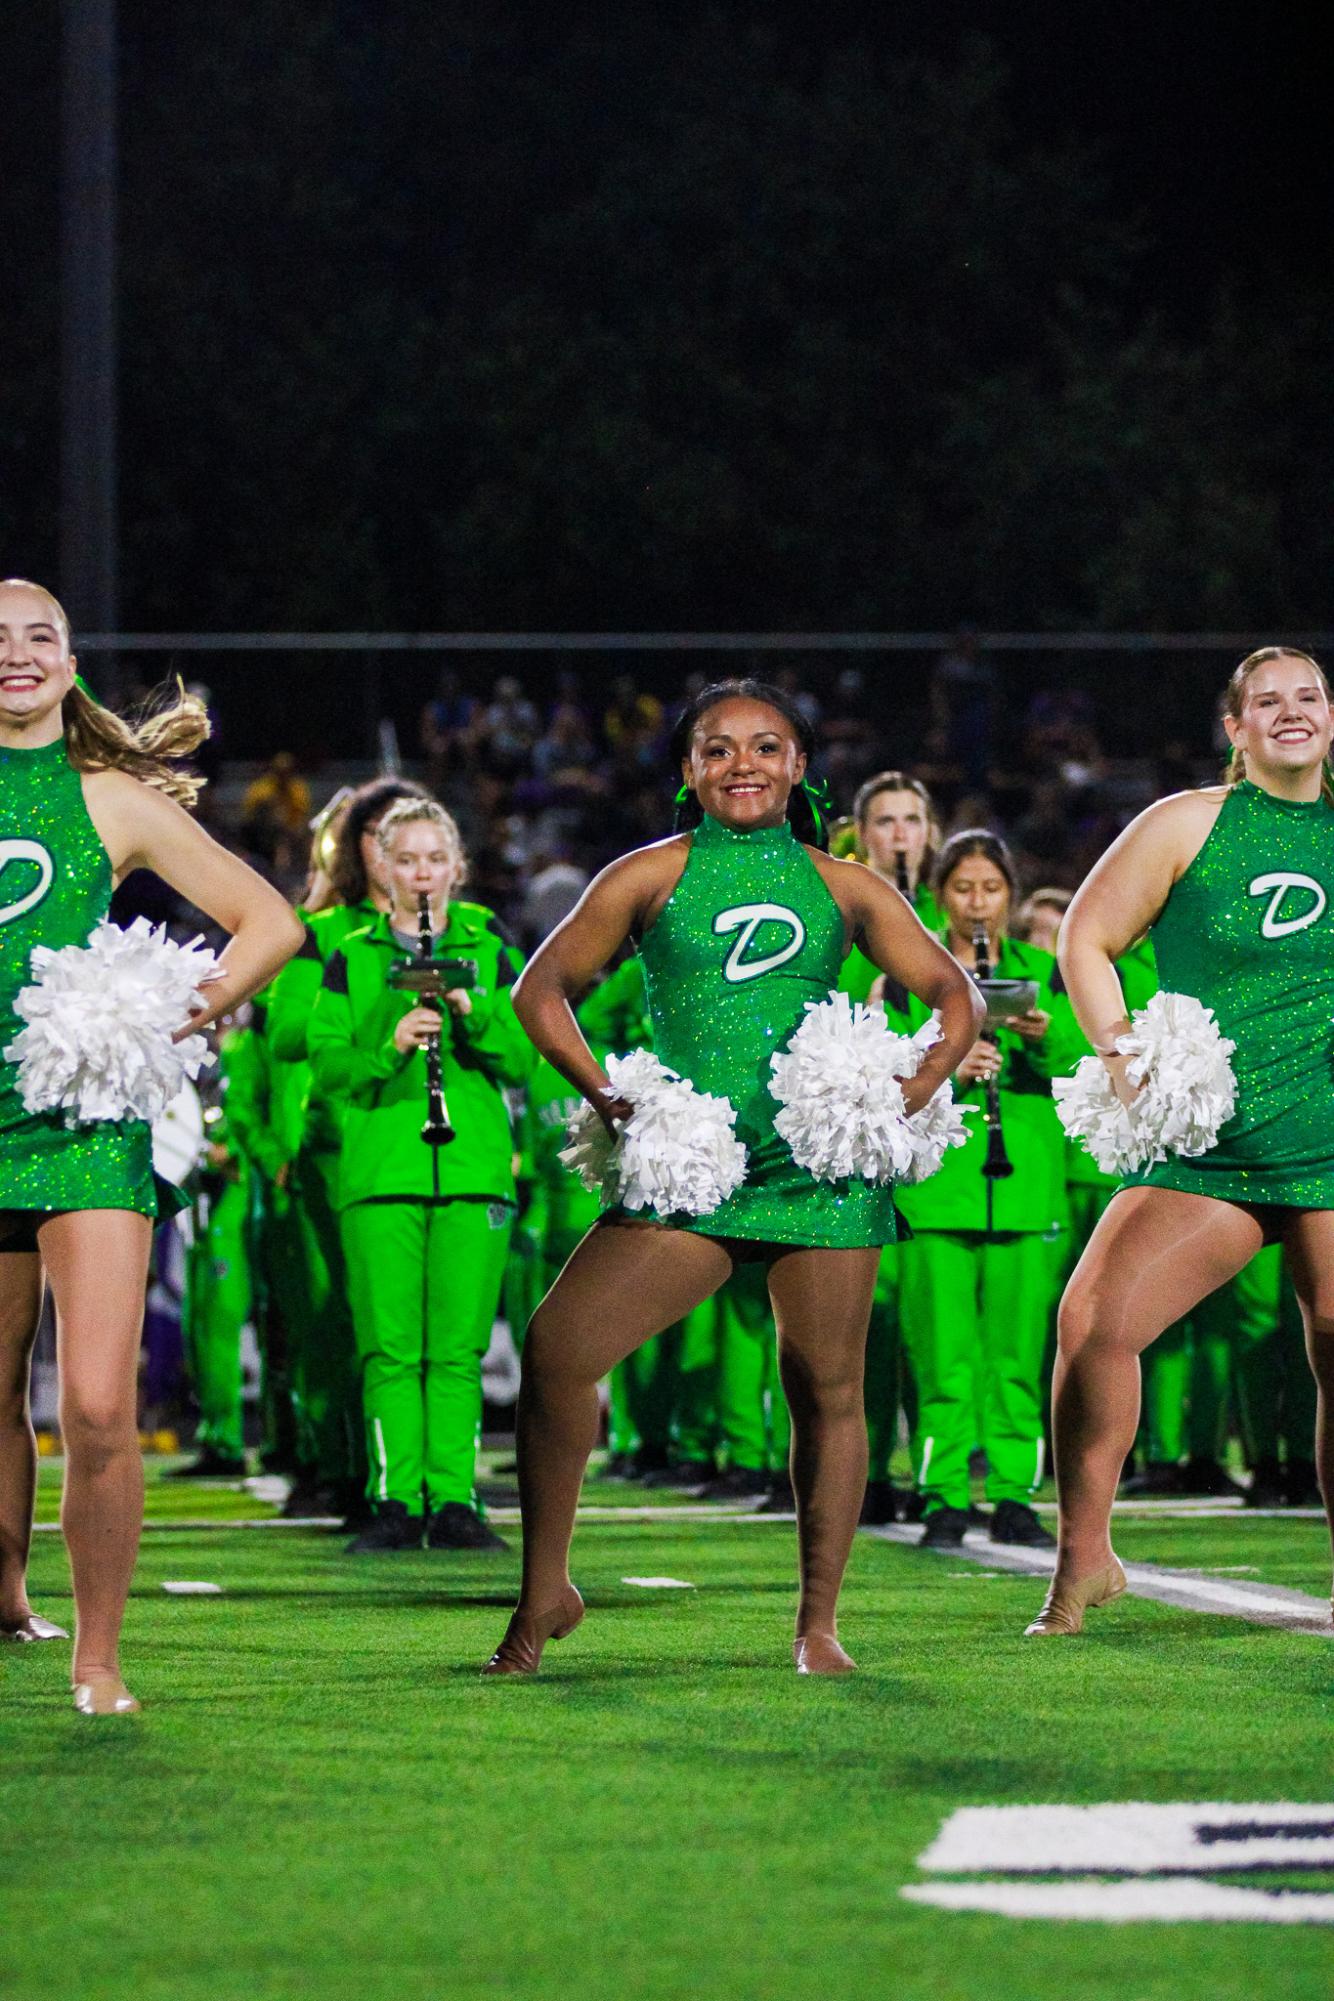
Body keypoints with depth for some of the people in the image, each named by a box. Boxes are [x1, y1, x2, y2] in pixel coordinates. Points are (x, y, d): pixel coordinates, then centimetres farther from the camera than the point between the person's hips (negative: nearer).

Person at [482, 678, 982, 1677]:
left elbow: (955, 996, 13)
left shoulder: (844, 887, 9)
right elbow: (543, 988, 9)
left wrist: (911, 1096, -5)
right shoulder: (651, 876, 6)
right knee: (555, 1351, -13)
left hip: (823, 1168, 1)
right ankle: (545, 1590, 2)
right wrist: (605, 1095, -5)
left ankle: (818, 1624, 14)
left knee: (826, 1389, 2)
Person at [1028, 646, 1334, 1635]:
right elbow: (1086, 937, 9)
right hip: (1204, 1148, 0)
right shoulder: (1186, 825, 3)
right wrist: (1122, 1055, -4)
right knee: (1093, 1317, -14)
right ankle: (1085, 1561, 0)